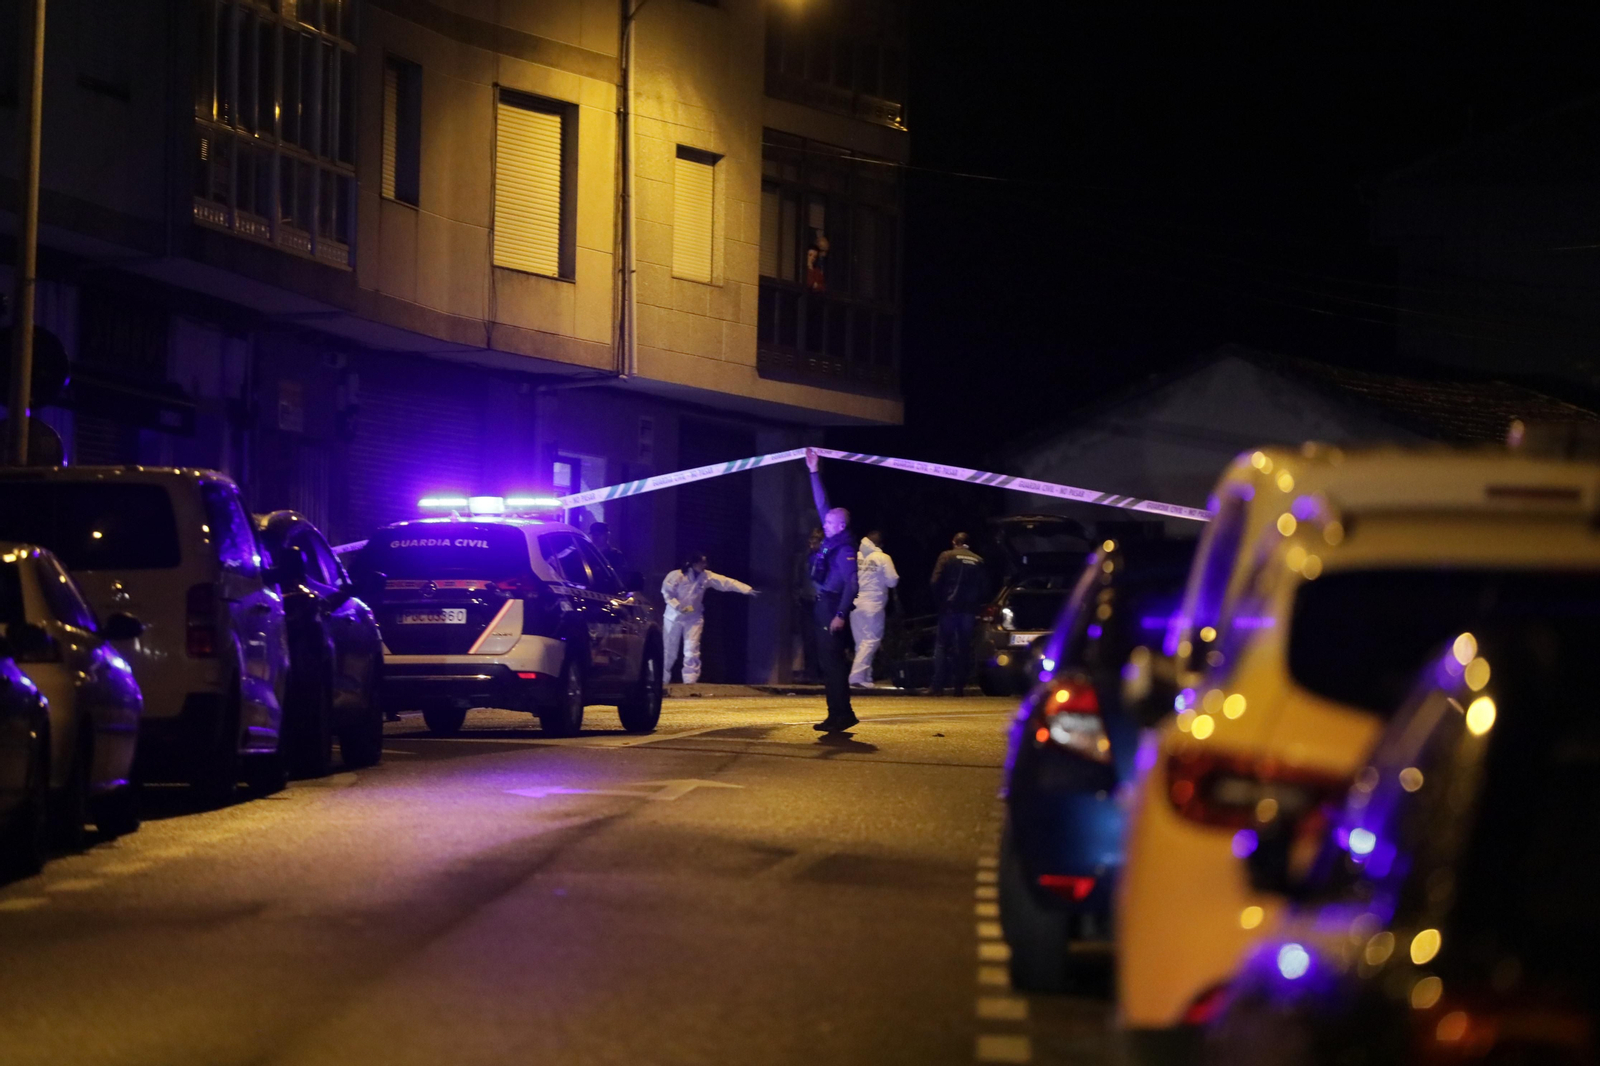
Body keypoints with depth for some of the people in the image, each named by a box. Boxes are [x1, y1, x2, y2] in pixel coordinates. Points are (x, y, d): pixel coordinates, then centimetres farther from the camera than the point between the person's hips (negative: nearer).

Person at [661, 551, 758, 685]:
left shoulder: (706, 577, -7)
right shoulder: (676, 575, -16)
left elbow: (726, 582, -12)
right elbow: (666, 592, -13)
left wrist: (746, 589, -21)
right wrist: (678, 606, -25)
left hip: (693, 617, 2)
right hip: (674, 616, -2)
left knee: (692, 650, -5)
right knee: (669, 650, 6)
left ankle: (690, 681, -3)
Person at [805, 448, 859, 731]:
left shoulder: (845, 550, -13)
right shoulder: (831, 540, 11)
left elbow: (851, 584, -20)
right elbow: (822, 505, 20)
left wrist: (840, 615, -26)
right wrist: (814, 473, 21)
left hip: (833, 607, -10)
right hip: (823, 604, 10)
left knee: (832, 661, -12)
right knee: (828, 661, 9)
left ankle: (841, 714, -13)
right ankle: (839, 714, 11)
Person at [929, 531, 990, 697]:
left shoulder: (947, 557, -2)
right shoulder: (978, 561, 8)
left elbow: (936, 582, -9)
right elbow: (985, 588, 7)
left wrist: (938, 602, 1)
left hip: (949, 608, -3)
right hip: (969, 609, 3)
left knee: (942, 645, 2)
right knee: (963, 647, 9)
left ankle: (938, 686, -7)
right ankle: (959, 686, 5)